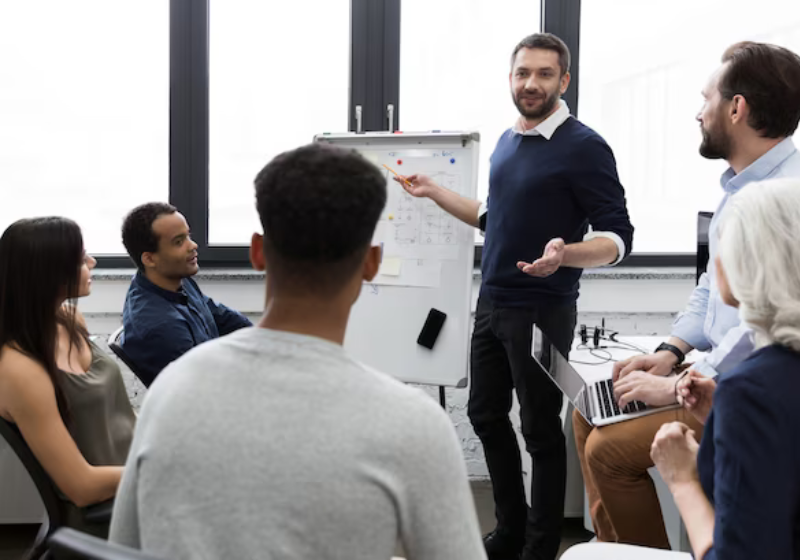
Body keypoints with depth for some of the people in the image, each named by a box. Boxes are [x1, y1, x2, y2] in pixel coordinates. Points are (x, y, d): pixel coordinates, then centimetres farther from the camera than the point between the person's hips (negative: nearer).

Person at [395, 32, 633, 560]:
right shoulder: (507, 142, 9)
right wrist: (434, 192, 18)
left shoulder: (584, 148, -14)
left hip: (543, 312, -7)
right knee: (486, 415, 14)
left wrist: (565, 254, -35)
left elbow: (618, 237, -16)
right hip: (492, 303, 8)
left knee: (541, 430, 4)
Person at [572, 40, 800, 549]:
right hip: (721, 377, 10)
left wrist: (681, 386, -22)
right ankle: (615, 544, 21)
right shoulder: (738, 185, 10)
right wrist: (671, 352, 6)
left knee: (610, 447, -17)